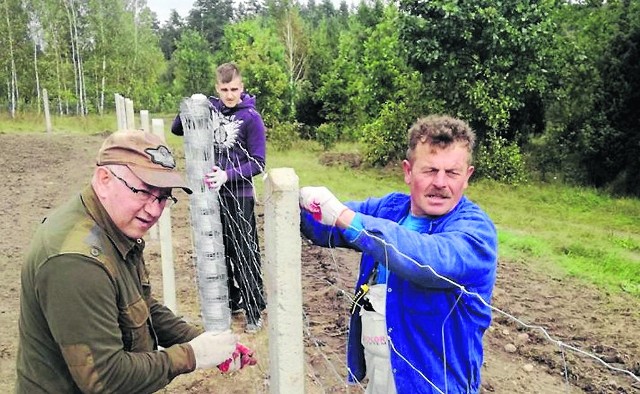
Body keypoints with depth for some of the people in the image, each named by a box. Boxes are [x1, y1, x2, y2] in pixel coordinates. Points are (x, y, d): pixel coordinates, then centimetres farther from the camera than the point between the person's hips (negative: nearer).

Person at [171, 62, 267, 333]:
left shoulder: (251, 117, -10)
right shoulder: (210, 108, 2)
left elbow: (258, 163, -11)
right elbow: (177, 130, 7)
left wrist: (228, 175, -25)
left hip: (239, 196, -4)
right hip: (211, 193, 5)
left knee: (245, 254, 2)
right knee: (222, 252, 15)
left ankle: (254, 310, 15)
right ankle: (232, 300, 32)